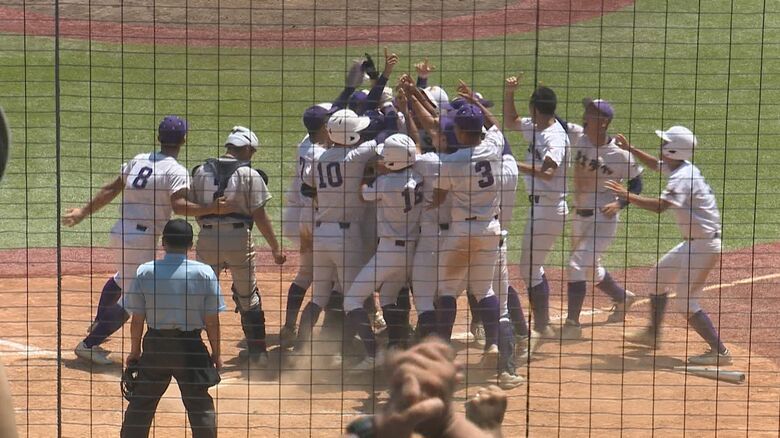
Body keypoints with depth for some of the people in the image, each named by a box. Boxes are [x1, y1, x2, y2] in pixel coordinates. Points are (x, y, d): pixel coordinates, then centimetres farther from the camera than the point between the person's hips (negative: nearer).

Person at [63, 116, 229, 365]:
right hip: (142, 239, -8)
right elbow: (179, 206, -26)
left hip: (120, 232, 8)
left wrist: (83, 213, 17)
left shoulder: (138, 161, 10)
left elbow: (111, 190, 12)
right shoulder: (176, 171, -11)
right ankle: (89, 345, -2)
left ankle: (98, 326, 50)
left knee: (122, 279, 35)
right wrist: (211, 209, -26)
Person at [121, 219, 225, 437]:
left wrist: (135, 351, 11)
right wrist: (216, 352, 7)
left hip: (155, 345, 1)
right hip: (191, 346, -1)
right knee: (200, 405, 7)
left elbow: (137, 319, -1)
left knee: (140, 403, 14)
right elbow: (212, 321, -5)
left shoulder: (145, 272, -6)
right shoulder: (204, 273, -8)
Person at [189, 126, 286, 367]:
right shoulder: (249, 174, -5)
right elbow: (259, 215, -6)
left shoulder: (201, 171, 5)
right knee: (248, 296, 10)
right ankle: (257, 351, 12)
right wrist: (275, 247, -1)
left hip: (207, 238, 2)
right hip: (238, 237, -2)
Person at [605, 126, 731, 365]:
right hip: (692, 243, 10)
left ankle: (720, 351, -10)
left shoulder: (683, 178, -22)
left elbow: (659, 206, -36)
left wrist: (627, 195, -29)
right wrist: (630, 149, 21)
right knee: (659, 276, 22)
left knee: (685, 301, -9)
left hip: (704, 245, -10)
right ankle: (653, 333, 34)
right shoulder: (682, 169, 8)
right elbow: (655, 164, 29)